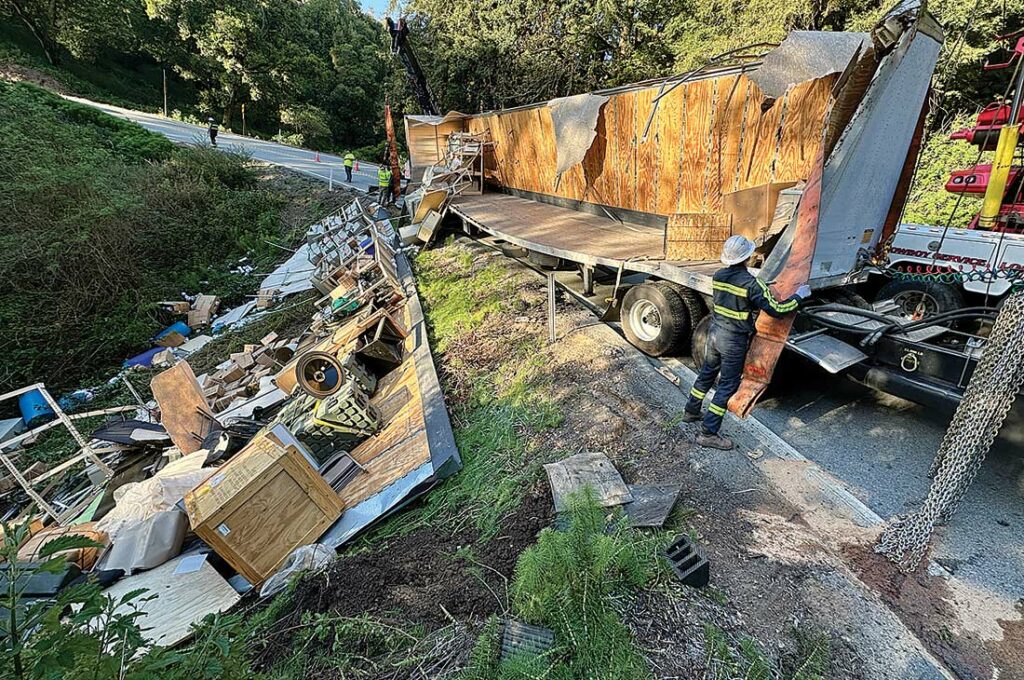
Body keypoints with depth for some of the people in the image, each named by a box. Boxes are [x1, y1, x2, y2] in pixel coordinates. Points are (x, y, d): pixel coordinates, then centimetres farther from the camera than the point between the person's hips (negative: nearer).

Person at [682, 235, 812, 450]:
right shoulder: (752, 284, -20)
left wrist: (762, 288, 26)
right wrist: (799, 296, 1)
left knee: (706, 373, 22)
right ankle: (708, 433, 4)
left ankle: (691, 411, 37)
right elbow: (776, 309, -16)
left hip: (715, 332, 7)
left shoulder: (718, 276, 0)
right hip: (734, 341, -7)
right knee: (727, 385, 2)